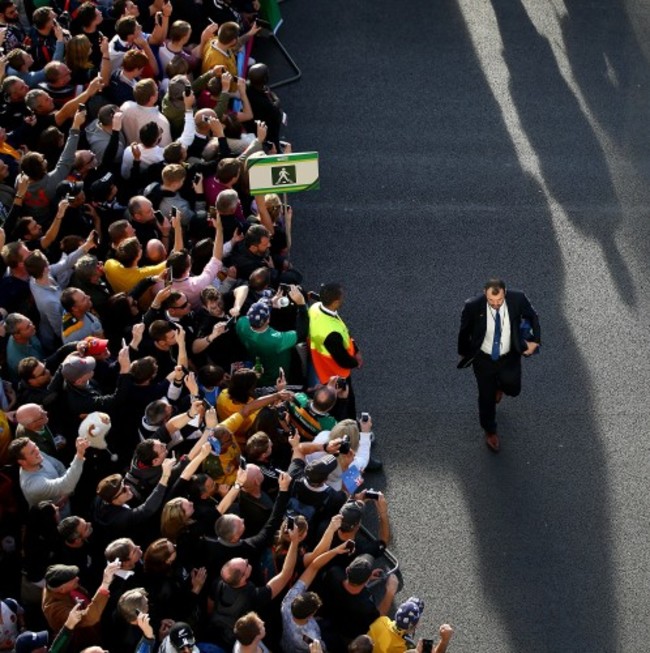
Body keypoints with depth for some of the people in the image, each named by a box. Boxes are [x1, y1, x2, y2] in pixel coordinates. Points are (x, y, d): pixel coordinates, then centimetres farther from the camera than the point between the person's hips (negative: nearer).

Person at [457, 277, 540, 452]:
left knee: (512, 388, -2)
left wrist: (535, 341, -1)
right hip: (483, 359, -1)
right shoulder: (473, 306, -30)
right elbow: (464, 331, -9)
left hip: (510, 357, 1)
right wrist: (464, 353, 5)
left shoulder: (517, 299, -26)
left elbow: (532, 317, -3)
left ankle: (499, 384, 37)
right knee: (487, 397, 14)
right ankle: (490, 432, 43)